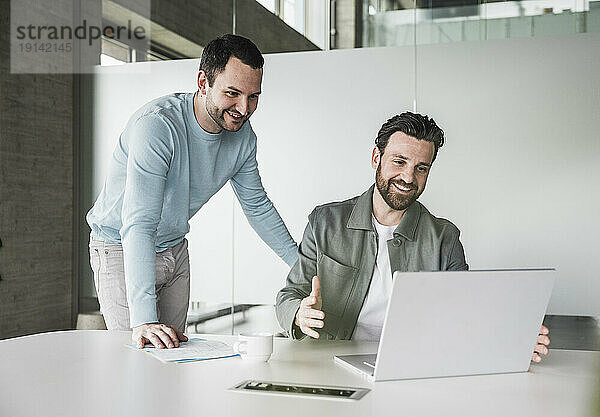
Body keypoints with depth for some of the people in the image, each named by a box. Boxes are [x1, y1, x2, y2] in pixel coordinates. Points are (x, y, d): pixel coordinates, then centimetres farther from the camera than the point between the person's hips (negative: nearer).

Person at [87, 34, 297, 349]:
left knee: (174, 350, 9)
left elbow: (258, 207, 5)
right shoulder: (156, 125, -32)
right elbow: (139, 225, -39)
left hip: (175, 249, 6)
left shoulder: (242, 134, -10)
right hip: (121, 249, -6)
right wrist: (143, 319, -46)